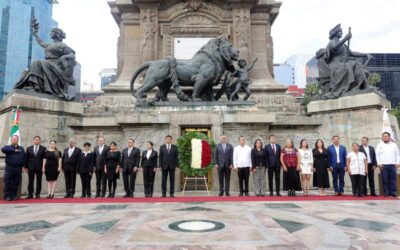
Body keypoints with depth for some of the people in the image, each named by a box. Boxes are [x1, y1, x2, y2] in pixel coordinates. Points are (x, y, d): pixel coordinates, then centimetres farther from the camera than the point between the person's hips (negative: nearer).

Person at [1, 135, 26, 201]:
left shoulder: (21, 148, 16)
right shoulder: (8, 147, 9)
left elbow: (24, 157, 9)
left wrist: (23, 165, -1)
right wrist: (14, 150, -14)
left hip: (18, 168, 2)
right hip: (9, 167, -2)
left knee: (16, 183, 3)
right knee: (8, 183, -3)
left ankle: (14, 195, 10)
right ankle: (7, 196, 4)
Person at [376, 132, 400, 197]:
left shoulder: (394, 145, 15)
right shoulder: (379, 145, 8)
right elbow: (377, 154, 3)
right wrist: (379, 163, -5)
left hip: (392, 165, 2)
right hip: (383, 165, -2)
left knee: (393, 179, 0)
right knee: (385, 179, -2)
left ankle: (393, 192, 5)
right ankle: (386, 192, 2)